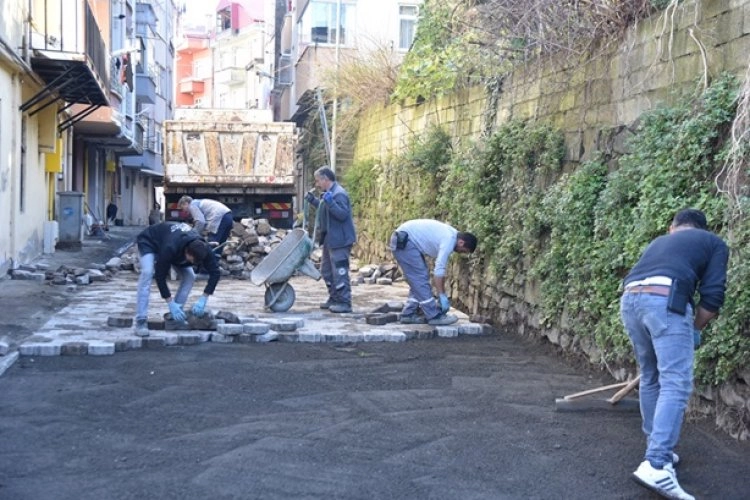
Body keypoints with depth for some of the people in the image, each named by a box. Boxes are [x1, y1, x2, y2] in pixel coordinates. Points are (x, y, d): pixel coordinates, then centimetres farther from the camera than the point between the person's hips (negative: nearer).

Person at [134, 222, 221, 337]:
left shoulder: (203, 249, -32)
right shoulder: (170, 248, -45)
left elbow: (215, 273, -24)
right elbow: (160, 276, -36)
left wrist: (203, 299, -31)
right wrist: (171, 303, -36)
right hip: (149, 241, -5)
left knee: (189, 276, -11)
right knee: (147, 272, -29)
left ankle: (176, 315, -2)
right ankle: (141, 321, -29)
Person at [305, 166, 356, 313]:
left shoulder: (339, 194, -17)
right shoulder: (328, 193, 14)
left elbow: (342, 214, -25)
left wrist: (330, 202, -34)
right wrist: (313, 200, 21)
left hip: (339, 240, -11)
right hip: (330, 239, 11)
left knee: (340, 272, -7)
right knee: (326, 270, 18)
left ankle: (344, 303, -1)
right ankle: (334, 298, 27)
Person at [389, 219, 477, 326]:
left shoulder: (450, 235, 12)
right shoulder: (449, 241, -17)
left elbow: (441, 268, 17)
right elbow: (439, 270, -20)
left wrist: (443, 294, 18)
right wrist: (442, 296, -16)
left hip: (404, 241, 10)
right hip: (404, 242, -10)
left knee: (417, 280, 12)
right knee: (420, 279, -9)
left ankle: (409, 314, 14)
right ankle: (434, 316, -6)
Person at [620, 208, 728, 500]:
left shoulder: (659, 241, 37)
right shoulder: (714, 242, 22)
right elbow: (713, 295, 9)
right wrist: (696, 329, 24)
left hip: (629, 299, 6)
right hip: (665, 301, -6)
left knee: (651, 378, 21)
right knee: (676, 384, -7)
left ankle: (657, 449, 29)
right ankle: (656, 465, -19)